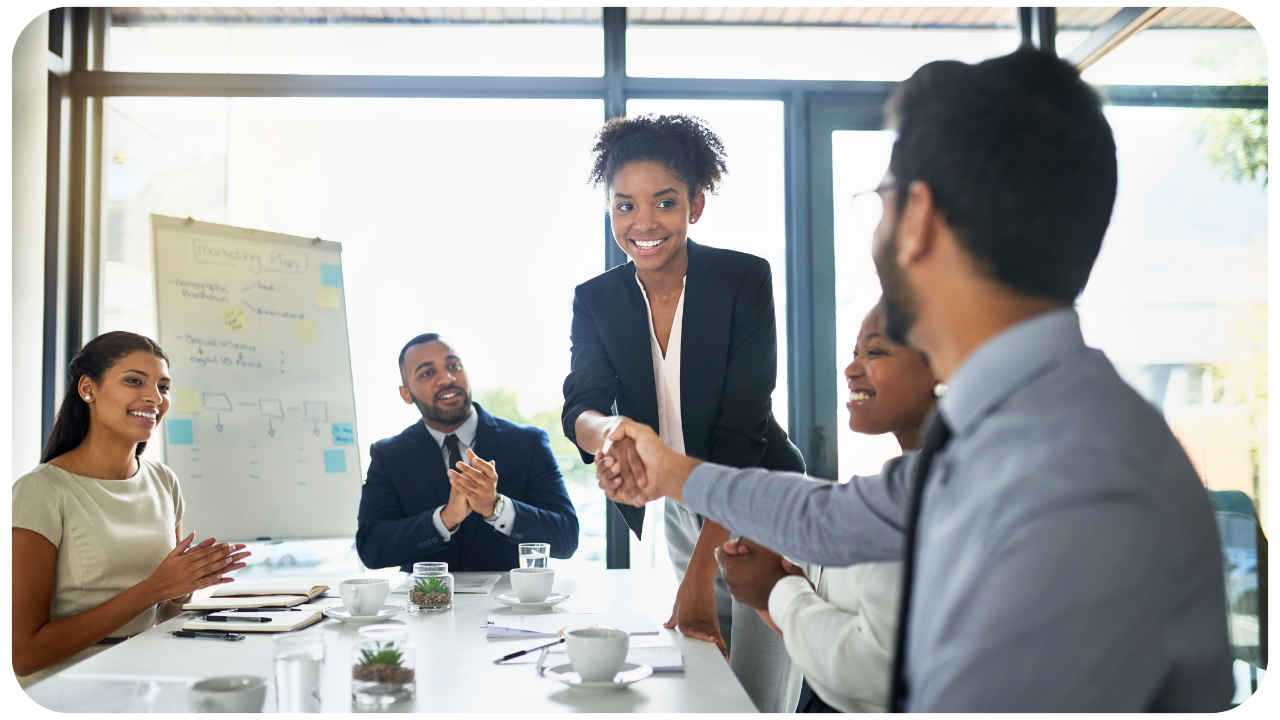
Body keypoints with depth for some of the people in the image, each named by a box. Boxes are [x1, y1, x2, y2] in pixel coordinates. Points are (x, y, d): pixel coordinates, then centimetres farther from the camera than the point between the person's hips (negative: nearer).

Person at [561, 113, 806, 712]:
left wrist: (700, 573, -27)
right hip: (679, 513, 4)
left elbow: (742, 426, -22)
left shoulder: (744, 279, -16)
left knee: (759, 704, -4)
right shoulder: (595, 300, -4)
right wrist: (608, 430, -43)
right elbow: (579, 408, -16)